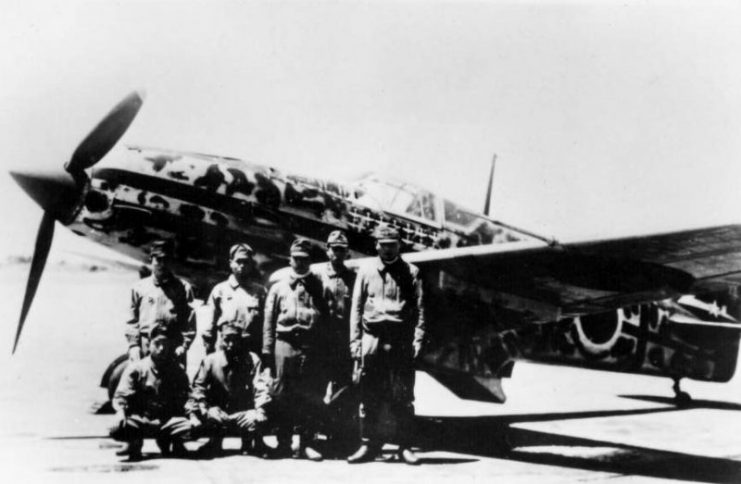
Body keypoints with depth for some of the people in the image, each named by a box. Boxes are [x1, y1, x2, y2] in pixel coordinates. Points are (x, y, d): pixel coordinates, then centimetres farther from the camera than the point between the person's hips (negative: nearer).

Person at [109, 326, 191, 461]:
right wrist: (121, 411, -24)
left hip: (168, 421, 2)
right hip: (139, 420, -2)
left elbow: (183, 399, 10)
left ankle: (166, 440, 7)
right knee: (117, 430, -34)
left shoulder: (178, 372, 9)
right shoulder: (135, 368, 1)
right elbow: (121, 395, -4)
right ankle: (135, 442, 5)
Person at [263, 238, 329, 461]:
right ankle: (283, 442, 9)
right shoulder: (279, 287, 14)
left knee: (312, 396, -1)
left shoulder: (318, 286, 13)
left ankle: (307, 442, 6)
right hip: (285, 344, 0)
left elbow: (327, 317, 8)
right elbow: (269, 320, 10)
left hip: (312, 346, 0)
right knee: (283, 395, 1)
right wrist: (267, 350, 1)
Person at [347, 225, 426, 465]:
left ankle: (404, 445, 7)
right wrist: (355, 342, 2)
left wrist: (417, 340, -5)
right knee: (369, 395, 3)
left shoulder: (411, 272, 8)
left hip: (401, 341, -1)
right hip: (372, 339, 1)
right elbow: (356, 308, 10)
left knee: (403, 397, 0)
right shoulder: (366, 272, 11)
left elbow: (419, 309, 5)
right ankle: (369, 444, 11)